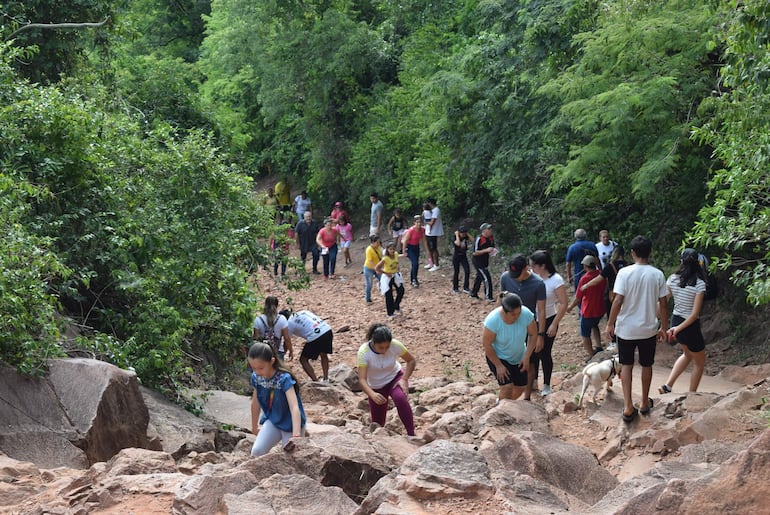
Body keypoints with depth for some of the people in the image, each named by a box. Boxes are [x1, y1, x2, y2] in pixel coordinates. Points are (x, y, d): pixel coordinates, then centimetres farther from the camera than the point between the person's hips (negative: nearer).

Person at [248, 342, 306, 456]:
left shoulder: (284, 379, -29)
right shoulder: (256, 377, -12)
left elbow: (295, 407, -37)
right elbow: (256, 402, 5)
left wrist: (296, 436, -47)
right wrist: (254, 427, 16)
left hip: (290, 424, -4)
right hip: (272, 421, 4)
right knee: (257, 451, -14)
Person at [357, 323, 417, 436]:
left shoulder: (395, 345, -26)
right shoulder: (363, 352, -30)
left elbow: (412, 360, -9)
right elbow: (362, 379, -33)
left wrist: (404, 379, -23)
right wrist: (372, 395, -51)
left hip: (395, 377, 0)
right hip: (376, 386, 0)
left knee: (401, 399, -34)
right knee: (377, 423, 5)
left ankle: (411, 434, -28)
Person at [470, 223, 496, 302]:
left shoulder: (491, 238, 1)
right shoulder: (479, 239, -22)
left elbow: (492, 247, 19)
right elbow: (475, 252, -23)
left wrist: (493, 251, -5)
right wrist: (486, 250, -29)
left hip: (485, 261, 8)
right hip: (477, 261, -8)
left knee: (479, 277, 20)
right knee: (486, 278, -11)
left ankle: (474, 293, 37)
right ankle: (489, 297, -4)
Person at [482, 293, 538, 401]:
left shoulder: (526, 314, -27)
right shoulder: (493, 320, -33)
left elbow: (533, 335, -10)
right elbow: (486, 344, -22)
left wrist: (527, 357, -15)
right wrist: (498, 365, -18)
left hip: (519, 357, 4)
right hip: (497, 357, -4)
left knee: (521, 387, 14)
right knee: (507, 387, -18)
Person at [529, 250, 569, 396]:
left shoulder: (556, 280, -17)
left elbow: (563, 304, -14)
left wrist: (554, 325, -15)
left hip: (547, 321, -4)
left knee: (545, 353, 5)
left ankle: (546, 385, 22)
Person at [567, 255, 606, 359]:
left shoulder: (584, 278, -21)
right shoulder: (600, 276, -6)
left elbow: (578, 298, -13)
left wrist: (570, 307, 2)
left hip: (588, 311, -6)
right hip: (600, 309, 6)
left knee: (585, 335, 11)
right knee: (594, 325, 33)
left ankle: (592, 356, 12)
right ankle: (598, 346, 26)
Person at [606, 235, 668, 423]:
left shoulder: (624, 272, -13)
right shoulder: (657, 275, -7)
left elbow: (618, 301, -16)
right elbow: (663, 304, -4)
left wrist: (610, 324, -4)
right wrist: (663, 327, 9)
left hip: (626, 328, -1)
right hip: (648, 329, 2)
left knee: (626, 365, 11)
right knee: (646, 365, 18)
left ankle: (628, 407, 3)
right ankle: (645, 403, 30)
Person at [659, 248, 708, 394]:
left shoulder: (672, 279, -5)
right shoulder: (699, 284, -18)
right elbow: (695, 314, -20)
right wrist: (679, 329, -14)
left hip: (675, 321, 6)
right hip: (690, 326, -6)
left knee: (688, 354, 31)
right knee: (700, 362, 18)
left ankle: (668, 385, 21)